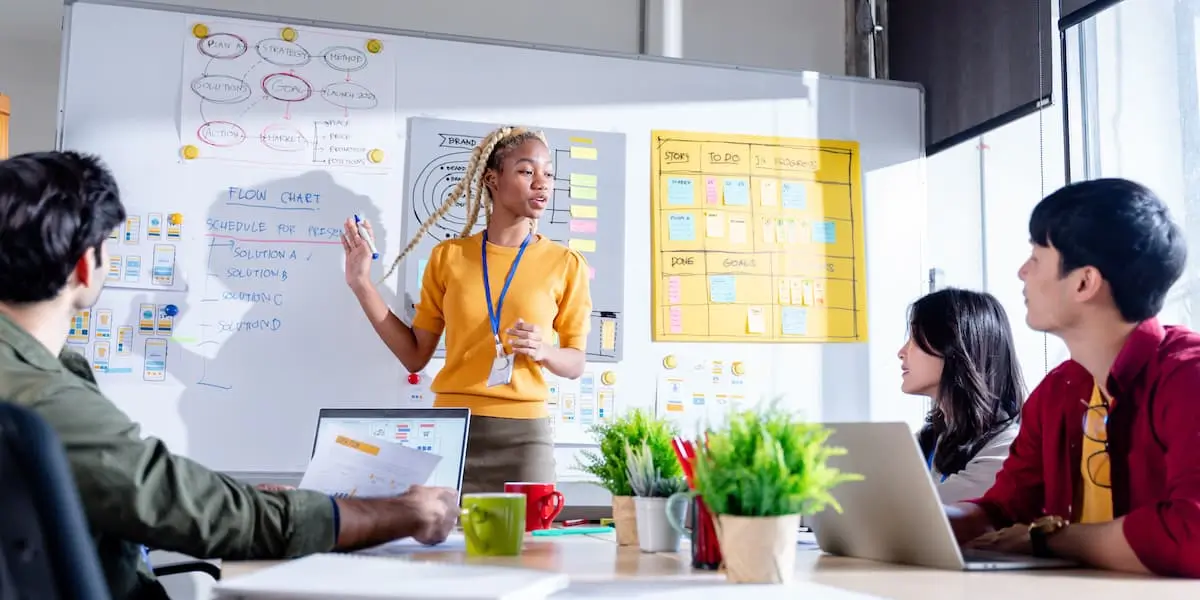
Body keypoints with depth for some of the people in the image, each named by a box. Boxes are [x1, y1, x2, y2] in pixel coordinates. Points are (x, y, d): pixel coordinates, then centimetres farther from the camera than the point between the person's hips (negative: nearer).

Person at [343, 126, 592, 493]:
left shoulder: (566, 264, 3)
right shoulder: (448, 257, 6)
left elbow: (576, 364, 8)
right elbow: (415, 356, 8)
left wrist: (543, 352, -14)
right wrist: (362, 284, 3)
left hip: (523, 434, 0)